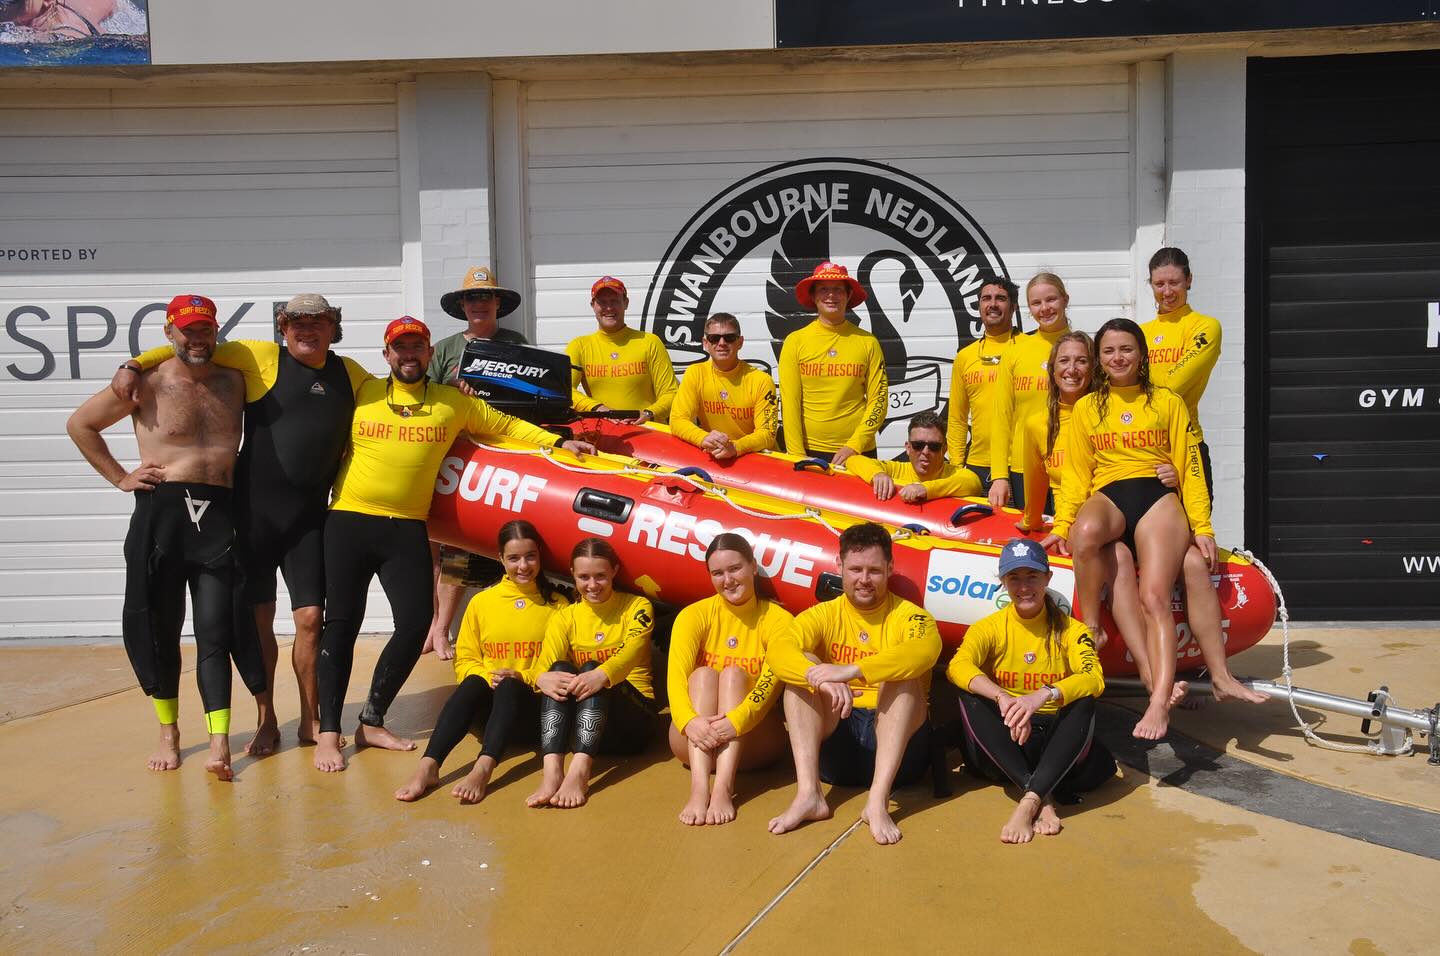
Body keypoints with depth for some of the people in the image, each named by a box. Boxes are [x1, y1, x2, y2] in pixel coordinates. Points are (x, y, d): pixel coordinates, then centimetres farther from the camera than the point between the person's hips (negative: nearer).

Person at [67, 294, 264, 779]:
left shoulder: (234, 383, 8)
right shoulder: (147, 383, -1)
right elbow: (80, 424, 8)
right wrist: (120, 477, 3)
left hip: (218, 515, 2)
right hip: (161, 512, -1)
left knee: (215, 632, -2)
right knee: (162, 628, 7)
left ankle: (219, 744, -4)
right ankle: (169, 734, 23)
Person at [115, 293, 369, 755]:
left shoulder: (350, 373, 9)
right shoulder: (262, 357, 0)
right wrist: (135, 363, -5)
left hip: (310, 513, 1)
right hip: (255, 507, -1)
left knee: (310, 618, 0)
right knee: (258, 618, 6)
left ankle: (310, 720, 17)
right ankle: (266, 720, 22)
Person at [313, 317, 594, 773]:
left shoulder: (453, 402, 10)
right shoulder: (362, 393, 6)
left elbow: (506, 424, 16)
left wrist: (559, 442, 10)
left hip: (407, 528, 2)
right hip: (349, 520, -2)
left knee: (415, 622, -3)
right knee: (342, 622, 0)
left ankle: (372, 722, 16)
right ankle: (328, 732, 9)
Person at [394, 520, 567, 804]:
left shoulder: (557, 604, 7)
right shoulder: (481, 602, 10)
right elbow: (464, 661, 8)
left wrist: (522, 678, -11)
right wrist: (487, 677, -12)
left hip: (532, 702, -1)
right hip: (486, 701, 1)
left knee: (509, 687, -35)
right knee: (472, 683, -33)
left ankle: (483, 770, -54)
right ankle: (427, 767, -47)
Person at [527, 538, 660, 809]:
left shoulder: (637, 606, 2)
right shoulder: (564, 617, 9)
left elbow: (633, 650, -19)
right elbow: (545, 663, -9)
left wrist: (602, 675, -41)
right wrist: (543, 678, -35)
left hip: (631, 713, -2)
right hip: (575, 718, 2)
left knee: (592, 670, -29)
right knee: (561, 669, -26)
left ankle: (580, 771, -48)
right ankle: (552, 771, -44)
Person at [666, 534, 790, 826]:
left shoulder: (777, 619, -3)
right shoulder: (694, 615, -1)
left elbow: (772, 680, -19)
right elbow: (677, 676, -16)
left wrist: (737, 720, -38)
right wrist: (689, 720, -36)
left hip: (754, 741, -1)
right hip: (697, 739, 1)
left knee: (733, 674, -25)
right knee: (703, 674, -25)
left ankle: (724, 788, -41)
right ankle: (699, 787, -43)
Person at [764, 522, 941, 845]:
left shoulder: (908, 616, 1)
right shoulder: (823, 615, 7)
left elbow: (924, 651, -26)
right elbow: (777, 650, -14)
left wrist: (853, 670, -39)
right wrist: (819, 676, -36)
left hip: (895, 746, -2)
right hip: (834, 739, 2)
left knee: (903, 675, -26)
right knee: (805, 664, -17)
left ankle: (878, 800, -37)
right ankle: (808, 794, -29)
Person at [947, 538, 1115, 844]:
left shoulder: (1071, 630, 0)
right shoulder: (989, 627, -1)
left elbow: (1094, 679, -19)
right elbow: (958, 666, -22)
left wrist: (1043, 695, -39)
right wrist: (1002, 698, -40)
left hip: (1054, 739, 0)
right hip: (1003, 747, 0)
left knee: (1084, 703, -29)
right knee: (969, 696, -28)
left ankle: (1029, 802, -41)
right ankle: (1042, 797, -37)